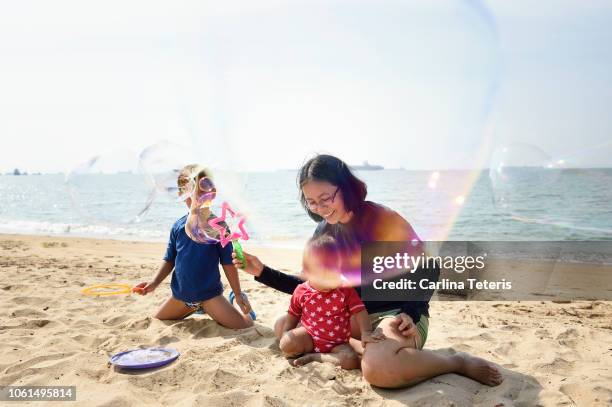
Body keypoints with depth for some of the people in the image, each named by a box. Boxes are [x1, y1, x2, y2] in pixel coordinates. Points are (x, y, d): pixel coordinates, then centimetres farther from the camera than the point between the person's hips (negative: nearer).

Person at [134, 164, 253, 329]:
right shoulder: (178, 226, -2)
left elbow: (228, 263, -8)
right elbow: (169, 260, 8)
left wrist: (238, 294, -5)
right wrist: (155, 282, -3)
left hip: (209, 294, -4)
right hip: (180, 294, 4)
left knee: (246, 326, -14)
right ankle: (192, 310, 36)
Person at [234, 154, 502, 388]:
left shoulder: (384, 220, -18)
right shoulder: (324, 231, 2)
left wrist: (410, 313, -24)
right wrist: (262, 272, 2)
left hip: (397, 313, -7)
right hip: (354, 315, 7)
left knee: (377, 368, -39)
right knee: (284, 327, 0)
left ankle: (459, 362, -12)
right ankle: (362, 350, -11)